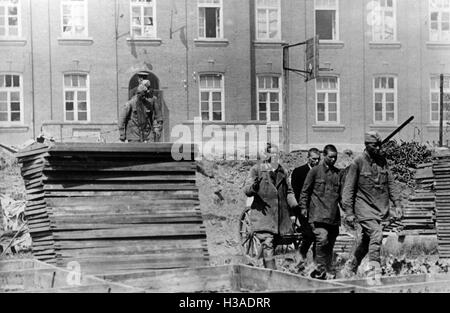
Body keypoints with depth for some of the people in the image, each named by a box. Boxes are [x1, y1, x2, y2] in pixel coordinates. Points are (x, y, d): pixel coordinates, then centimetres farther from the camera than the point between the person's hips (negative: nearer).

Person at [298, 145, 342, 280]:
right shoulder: (315, 171, 2)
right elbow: (305, 191, 5)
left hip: (334, 216, 5)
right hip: (318, 214, -5)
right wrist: (303, 207, -2)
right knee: (322, 239, -21)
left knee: (330, 244, 5)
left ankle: (328, 272, 13)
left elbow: (341, 193, 22)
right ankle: (320, 269, -12)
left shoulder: (338, 173, 15)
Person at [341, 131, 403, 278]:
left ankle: (350, 268, 28)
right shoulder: (357, 163, -10)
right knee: (376, 233, -21)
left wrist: (397, 203, 4)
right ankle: (374, 269, -15)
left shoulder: (382, 161, 8)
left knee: (366, 240, 11)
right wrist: (348, 212, -12)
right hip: (364, 207, -6)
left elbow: (390, 183, 13)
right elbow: (348, 189, -8)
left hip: (380, 208, 6)